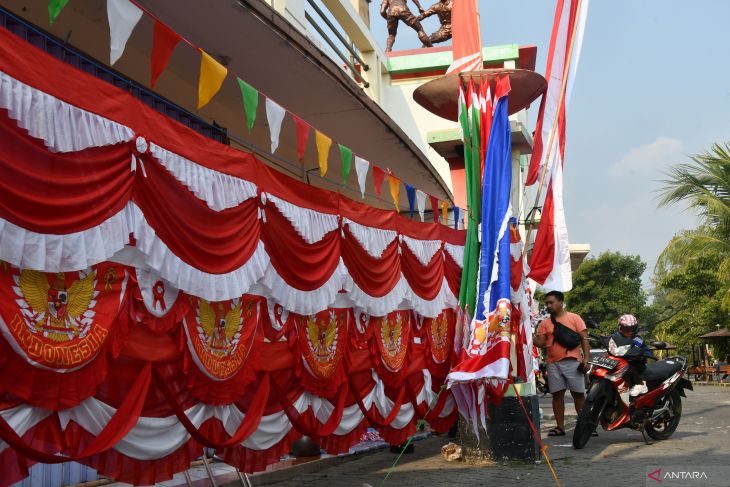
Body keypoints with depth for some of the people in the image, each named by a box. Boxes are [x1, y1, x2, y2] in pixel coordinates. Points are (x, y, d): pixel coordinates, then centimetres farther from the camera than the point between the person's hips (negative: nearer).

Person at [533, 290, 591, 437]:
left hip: (572, 362, -3)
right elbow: (540, 343, 7)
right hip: (553, 363, 3)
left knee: (579, 395, 0)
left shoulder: (574, 318, 3)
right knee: (557, 396, 4)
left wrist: (586, 358, -9)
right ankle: (560, 427, 9)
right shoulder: (544, 323, 12)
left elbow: (584, 338, 0)